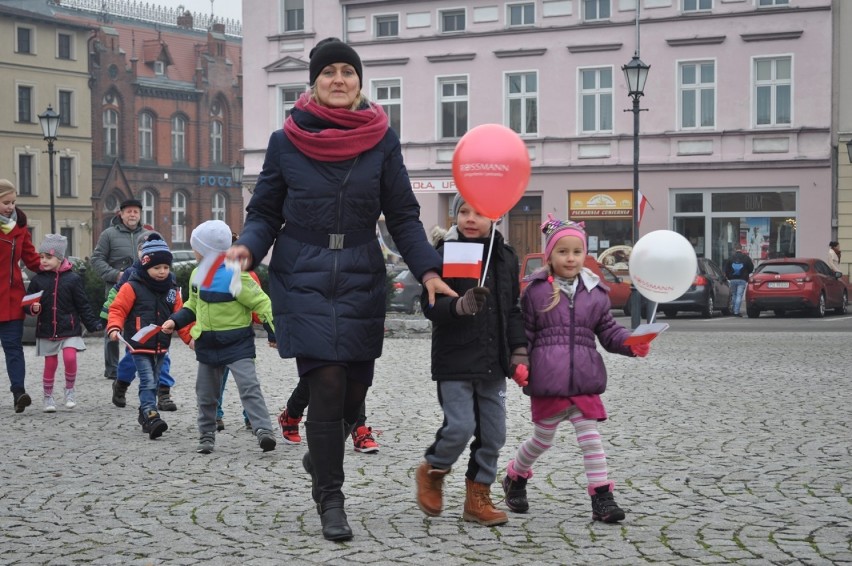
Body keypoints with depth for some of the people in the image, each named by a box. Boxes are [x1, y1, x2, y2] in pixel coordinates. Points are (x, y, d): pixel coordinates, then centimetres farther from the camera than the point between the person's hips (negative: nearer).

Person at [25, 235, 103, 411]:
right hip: (46, 330, 2)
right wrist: (33, 308, -16)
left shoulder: (73, 279, -4)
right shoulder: (38, 280, 1)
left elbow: (83, 306, -1)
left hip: (69, 330, -2)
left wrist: (93, 324, -9)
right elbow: (28, 303, 6)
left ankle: (69, 390, 7)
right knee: (50, 364, 6)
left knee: (70, 358, -17)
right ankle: (48, 397, 24)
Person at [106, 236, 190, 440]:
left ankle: (145, 415, 30)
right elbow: (117, 309, -10)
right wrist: (114, 328, -26)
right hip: (140, 346, -6)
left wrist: (190, 337, 1)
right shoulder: (132, 287, -10)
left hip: (161, 346, 6)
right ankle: (151, 417, -24)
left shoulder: (172, 289, 6)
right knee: (148, 382, -16)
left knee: (153, 383, 16)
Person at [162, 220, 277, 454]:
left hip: (237, 343, -7)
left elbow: (262, 303, -17)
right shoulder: (198, 274, 5)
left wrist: (276, 330, -23)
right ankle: (206, 436, 27)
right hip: (208, 344, 7)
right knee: (205, 393, 14)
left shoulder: (234, 276, -19)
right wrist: (175, 321, 8)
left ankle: (264, 430, -21)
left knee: (249, 387, -18)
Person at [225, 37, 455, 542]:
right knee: (328, 384, -10)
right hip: (303, 278, -2)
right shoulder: (286, 142, 0)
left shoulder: (382, 141, 1)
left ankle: (321, 457, 39)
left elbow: (403, 216, 3)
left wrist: (428, 270, -7)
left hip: (361, 280, 2)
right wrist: (248, 248, -16)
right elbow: (265, 212, 4)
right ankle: (330, 498, 7)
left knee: (355, 388, 6)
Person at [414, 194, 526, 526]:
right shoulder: (444, 255, -6)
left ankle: (478, 498, 20)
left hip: (492, 362, 5)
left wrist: (518, 350, 9)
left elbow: (513, 310, 16)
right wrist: (460, 306, -32)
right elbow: (431, 306, -14)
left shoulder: (506, 258, 9)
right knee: (460, 427, -12)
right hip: (455, 360, -5)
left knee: (493, 433, 6)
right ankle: (431, 472, 17)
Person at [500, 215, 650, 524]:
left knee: (591, 436, 0)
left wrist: (631, 344, -10)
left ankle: (602, 497, 4)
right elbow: (523, 332, 1)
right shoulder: (536, 291, -2)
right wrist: (518, 363, -11)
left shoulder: (595, 292, 6)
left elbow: (608, 330, 8)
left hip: (584, 378, 2)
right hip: (547, 379, -2)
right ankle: (515, 477, 39)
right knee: (542, 438, 13)